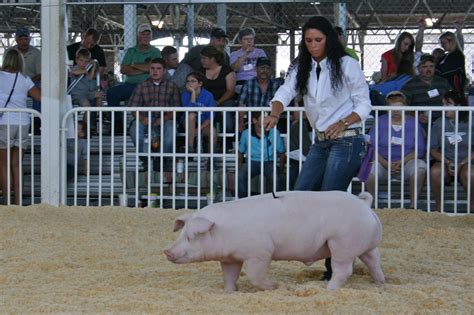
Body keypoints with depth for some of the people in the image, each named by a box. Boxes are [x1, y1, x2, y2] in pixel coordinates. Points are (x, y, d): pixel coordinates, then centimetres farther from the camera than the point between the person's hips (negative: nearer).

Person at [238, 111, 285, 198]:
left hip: (268, 162, 0)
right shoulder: (246, 134, -2)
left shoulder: (274, 132, -3)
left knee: (274, 178, -33)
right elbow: (241, 152, 14)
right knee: (241, 176, -31)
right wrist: (240, 166, 3)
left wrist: (281, 168, 0)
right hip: (252, 162, 0)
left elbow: (281, 152, 8)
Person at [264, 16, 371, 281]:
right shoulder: (303, 70, 11)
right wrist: (275, 114, -25)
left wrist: (342, 123, -22)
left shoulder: (347, 65, -5)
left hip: (346, 141, -7)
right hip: (321, 142, 7)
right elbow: (285, 93, -4)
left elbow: (364, 105, -4)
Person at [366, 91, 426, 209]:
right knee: (370, 168, -34)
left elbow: (420, 150, 1)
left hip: (406, 163, 0)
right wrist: (384, 163, -17)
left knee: (420, 166, -33)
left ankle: (413, 204, -22)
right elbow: (371, 146, -1)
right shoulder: (380, 122, 9)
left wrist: (402, 161, -16)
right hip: (383, 162, 0)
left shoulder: (413, 123, 9)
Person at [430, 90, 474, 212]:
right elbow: (433, 150, 5)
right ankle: (439, 206, -15)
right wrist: (447, 162, -11)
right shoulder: (439, 123, 4)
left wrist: (462, 163, -17)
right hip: (445, 162, 2)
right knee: (435, 172, -32)